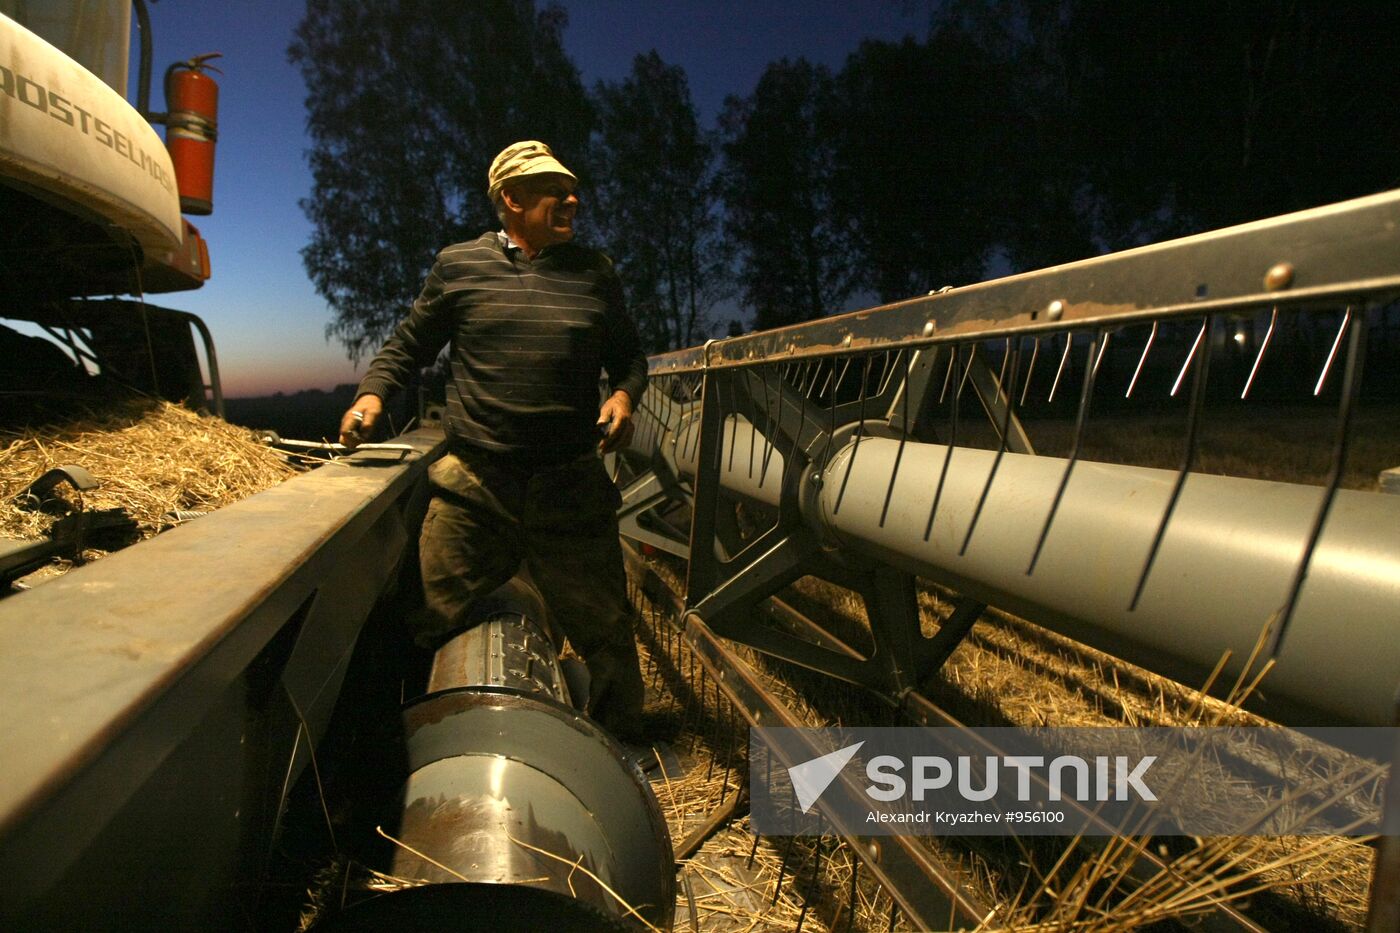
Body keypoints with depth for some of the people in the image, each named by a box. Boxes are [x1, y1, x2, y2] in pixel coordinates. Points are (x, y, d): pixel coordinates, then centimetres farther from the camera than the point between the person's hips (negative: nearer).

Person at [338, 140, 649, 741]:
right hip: (473, 485, 0)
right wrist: (372, 393, -1)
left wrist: (623, 395, -1)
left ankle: (621, 749, 30)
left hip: (571, 488, 1)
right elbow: (409, 345, 17)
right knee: (429, 626, 6)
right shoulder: (459, 266, 7)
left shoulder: (593, 273, 11)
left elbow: (628, 355, 20)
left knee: (606, 634, 8)